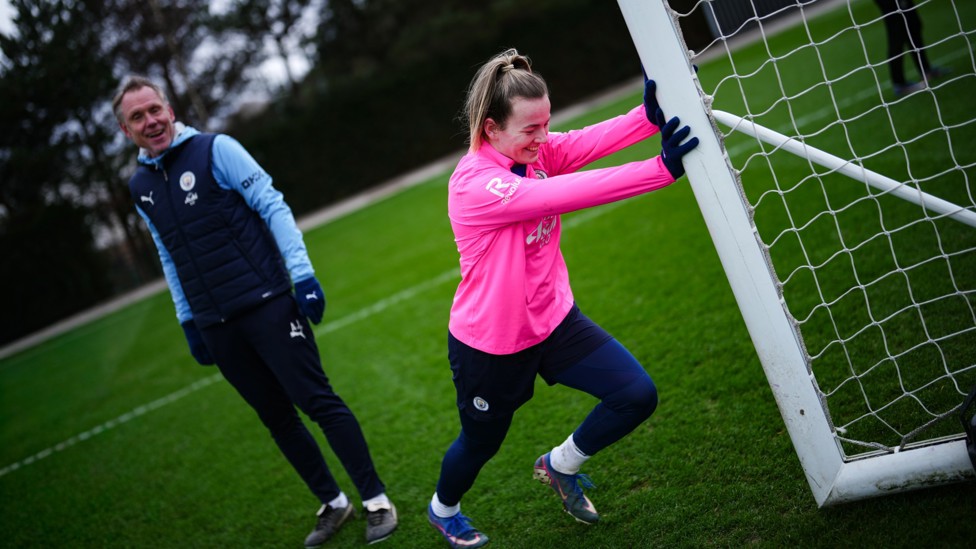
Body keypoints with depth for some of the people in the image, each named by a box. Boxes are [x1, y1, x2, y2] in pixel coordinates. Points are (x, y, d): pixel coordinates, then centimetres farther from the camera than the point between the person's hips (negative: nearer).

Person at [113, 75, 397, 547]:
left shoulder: (215, 150, -4)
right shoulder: (140, 187, 12)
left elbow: (273, 207, -7)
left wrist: (301, 273, -15)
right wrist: (187, 319, 20)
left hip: (267, 305, -5)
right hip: (218, 328, 5)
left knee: (318, 402, -6)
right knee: (277, 418, 9)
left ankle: (377, 502, 6)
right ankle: (333, 505, 24)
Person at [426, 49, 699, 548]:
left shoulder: (533, 150, -7)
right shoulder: (474, 184, -29)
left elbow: (592, 141, -27)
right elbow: (565, 195, -43)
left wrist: (652, 113, -47)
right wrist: (662, 169, -49)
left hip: (554, 320, 6)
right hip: (490, 345, -6)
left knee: (637, 395, -4)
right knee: (482, 442, 17)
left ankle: (560, 467, 25)